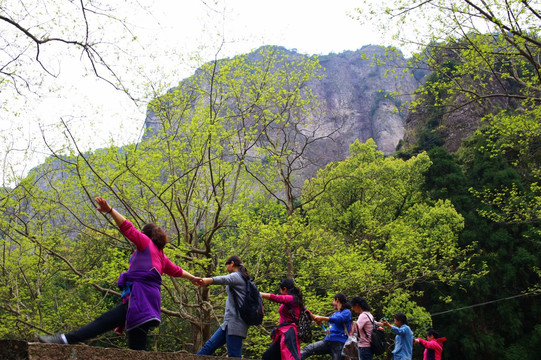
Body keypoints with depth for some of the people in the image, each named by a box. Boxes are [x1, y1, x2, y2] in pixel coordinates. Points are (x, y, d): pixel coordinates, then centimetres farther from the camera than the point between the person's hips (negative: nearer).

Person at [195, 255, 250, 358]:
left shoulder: (236, 276, -7)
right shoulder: (243, 278, 22)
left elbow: (225, 279, -29)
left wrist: (208, 280, -49)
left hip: (235, 323, -10)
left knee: (234, 356, -12)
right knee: (209, 346, 9)